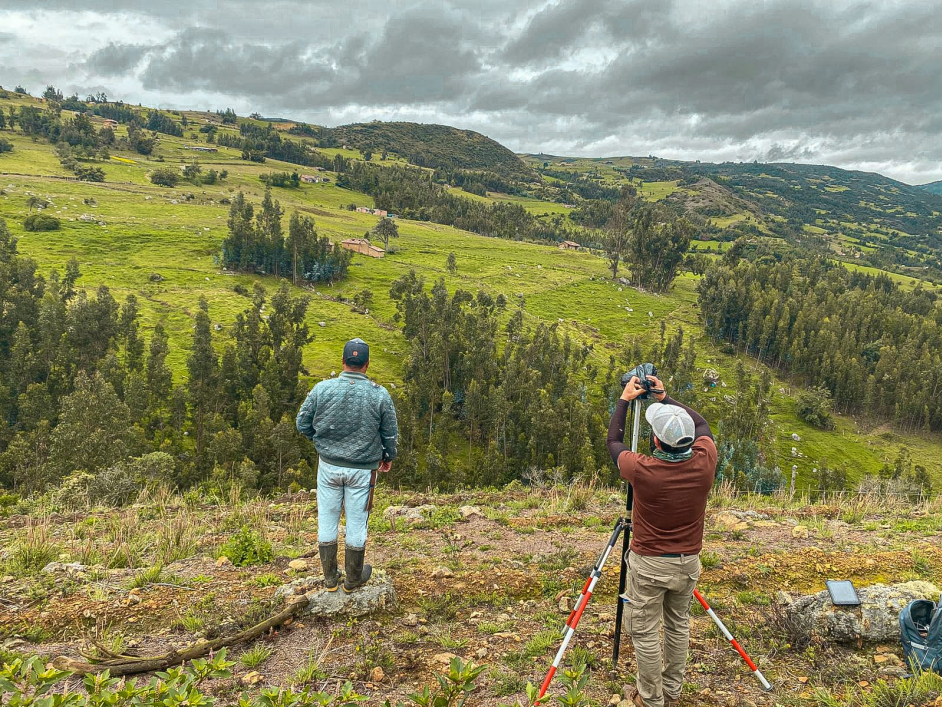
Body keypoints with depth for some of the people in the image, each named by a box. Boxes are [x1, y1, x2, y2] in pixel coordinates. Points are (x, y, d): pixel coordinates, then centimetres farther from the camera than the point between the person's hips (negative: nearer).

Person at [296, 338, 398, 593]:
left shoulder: (322, 388, -12)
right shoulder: (380, 394, -13)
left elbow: (302, 423, -1)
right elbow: (390, 433, -2)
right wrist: (388, 457, 17)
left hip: (328, 466, 1)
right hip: (362, 470, -1)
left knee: (327, 521, 16)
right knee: (356, 524, 13)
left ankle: (330, 578, 29)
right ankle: (353, 579, 29)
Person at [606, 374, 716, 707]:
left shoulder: (642, 470, -25)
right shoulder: (704, 463, -16)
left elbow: (613, 442, -4)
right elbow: (701, 423, 6)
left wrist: (624, 399, 5)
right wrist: (665, 398, 10)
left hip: (649, 564, -4)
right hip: (688, 562, 5)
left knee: (645, 632, 11)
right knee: (679, 625, 21)